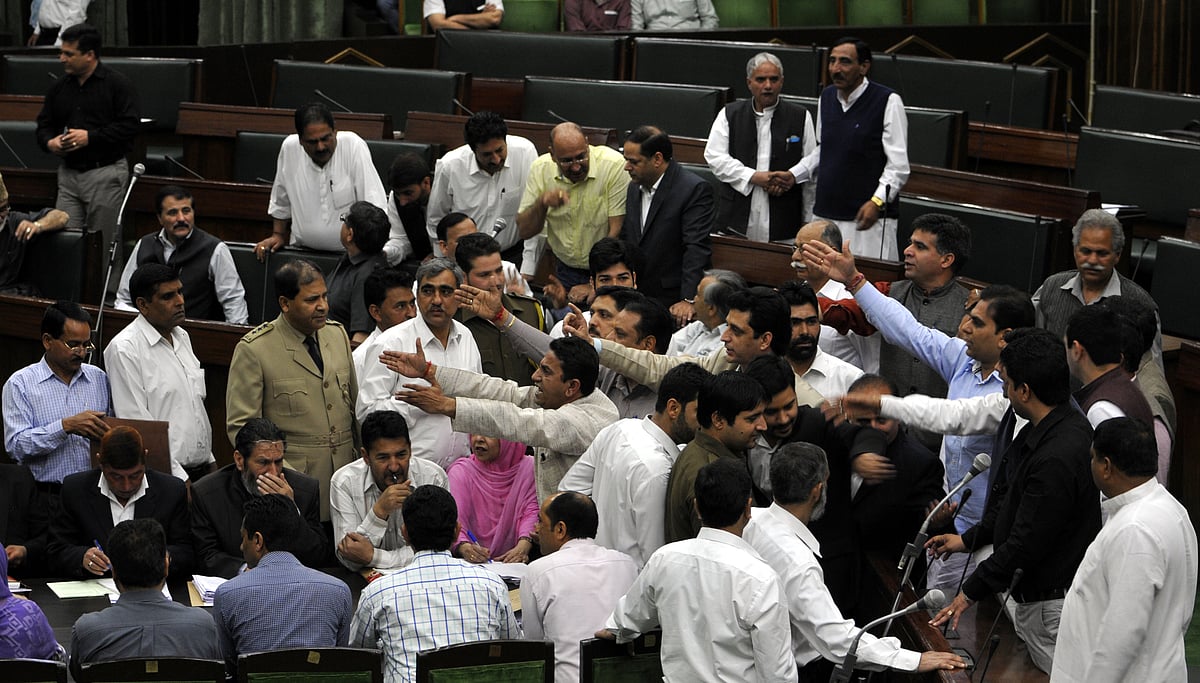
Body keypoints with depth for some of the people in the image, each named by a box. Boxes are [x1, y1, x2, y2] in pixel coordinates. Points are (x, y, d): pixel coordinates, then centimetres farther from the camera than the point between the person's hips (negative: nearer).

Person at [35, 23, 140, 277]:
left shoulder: (118, 84, -6)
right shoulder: (59, 87, 11)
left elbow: (130, 125, -13)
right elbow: (44, 124, 19)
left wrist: (90, 137, -18)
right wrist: (50, 142, -5)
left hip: (106, 173, -5)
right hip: (69, 173, 5)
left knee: (103, 245, -1)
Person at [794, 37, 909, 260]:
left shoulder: (888, 101, -8)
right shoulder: (827, 97, 12)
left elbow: (898, 165, -11)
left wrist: (877, 202, -24)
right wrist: (792, 176, 11)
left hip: (867, 217, -6)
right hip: (825, 214, 6)